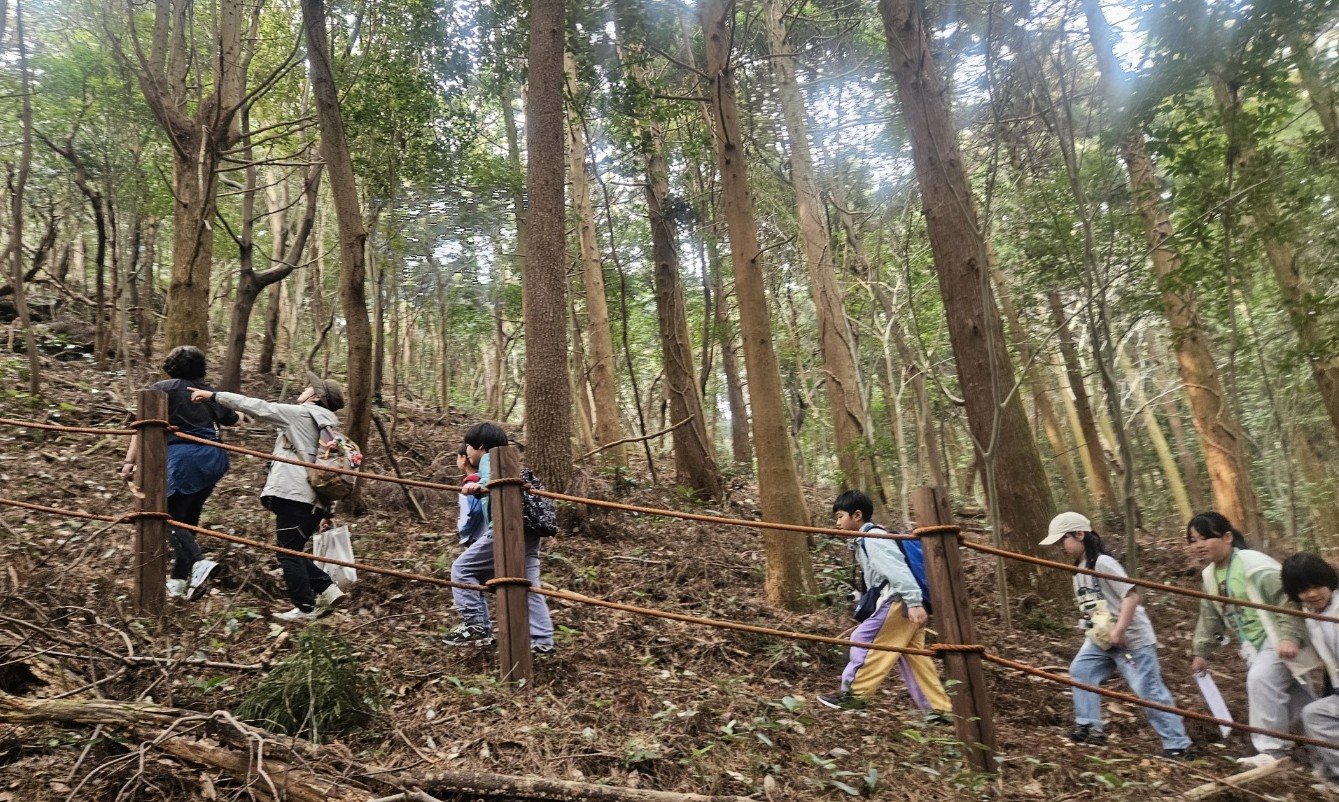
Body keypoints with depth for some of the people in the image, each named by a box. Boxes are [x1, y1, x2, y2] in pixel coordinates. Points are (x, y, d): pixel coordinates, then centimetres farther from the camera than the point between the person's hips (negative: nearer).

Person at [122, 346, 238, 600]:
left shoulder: (161, 389, 3)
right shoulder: (208, 392, 14)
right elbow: (230, 419, 26)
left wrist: (130, 460, -11)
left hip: (181, 458, -5)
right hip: (212, 459, 5)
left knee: (172, 519, -1)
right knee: (189, 517, 14)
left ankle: (198, 562, -25)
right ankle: (178, 580, 20)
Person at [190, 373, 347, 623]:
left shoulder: (301, 413, -3)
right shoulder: (329, 427, 19)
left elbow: (257, 407, -3)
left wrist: (213, 395, 4)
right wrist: (328, 511, 22)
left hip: (292, 495, -8)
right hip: (314, 500, 8)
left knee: (288, 552, 0)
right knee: (294, 551, 18)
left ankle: (305, 608, 4)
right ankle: (326, 588, 10)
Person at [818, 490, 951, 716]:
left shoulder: (871, 539, -10)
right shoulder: (868, 539, 21)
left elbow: (898, 570, -21)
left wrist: (914, 603, -28)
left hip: (899, 602, -10)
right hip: (907, 602, 10)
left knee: (864, 640, -4)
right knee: (911, 654, 11)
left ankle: (854, 693, 2)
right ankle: (939, 708, 13)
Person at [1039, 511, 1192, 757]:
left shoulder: (1102, 563, -18)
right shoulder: (1079, 571, 11)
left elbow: (1131, 595, -23)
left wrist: (1119, 631, -26)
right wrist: (1093, 631, 7)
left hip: (1132, 639, -9)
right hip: (1102, 639, 9)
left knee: (1147, 691, -5)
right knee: (1080, 670, 6)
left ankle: (1177, 744, 8)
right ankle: (1089, 727, 11)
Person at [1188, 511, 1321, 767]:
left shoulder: (1253, 563, -21)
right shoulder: (1209, 575, 6)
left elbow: (1288, 598, -24)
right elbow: (1209, 618, 15)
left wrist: (1290, 637, -30)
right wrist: (1201, 652, 14)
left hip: (1280, 639, -8)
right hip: (1255, 645, 9)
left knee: (1261, 679, -24)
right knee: (1289, 692, 14)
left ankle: (1273, 749, -16)